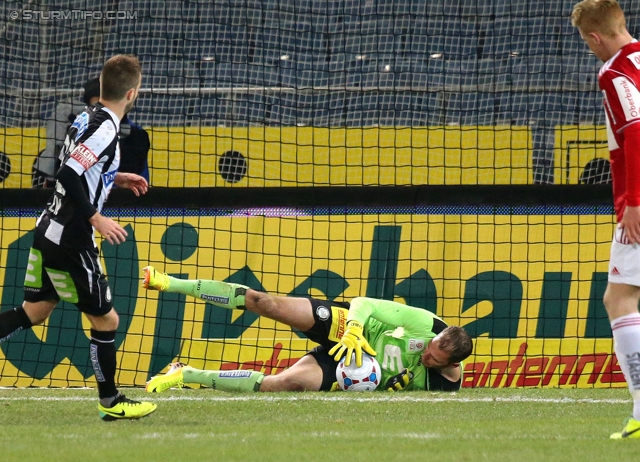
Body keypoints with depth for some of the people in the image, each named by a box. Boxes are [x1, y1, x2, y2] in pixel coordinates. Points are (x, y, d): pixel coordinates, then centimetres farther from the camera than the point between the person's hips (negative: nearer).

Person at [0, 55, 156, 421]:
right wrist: (96, 219, -23)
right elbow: (69, 176, -28)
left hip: (49, 231, 9)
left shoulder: (88, 118, 6)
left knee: (34, 311, 16)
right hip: (70, 242, -9)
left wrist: (115, 178, 21)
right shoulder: (105, 129, -20)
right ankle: (111, 402, 18)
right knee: (106, 320, 6)